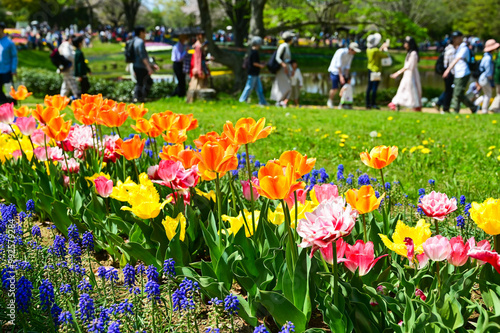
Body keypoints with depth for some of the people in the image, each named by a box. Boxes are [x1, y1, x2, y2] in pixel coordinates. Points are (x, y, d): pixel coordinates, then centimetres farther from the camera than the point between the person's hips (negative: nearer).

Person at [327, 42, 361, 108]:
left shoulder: (351, 54, -2)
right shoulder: (341, 52, -24)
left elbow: (347, 66, 0)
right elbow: (339, 65, -25)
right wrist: (341, 76, -28)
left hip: (342, 72, 6)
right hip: (335, 71, -6)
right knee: (335, 89, -10)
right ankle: (330, 101, 14)